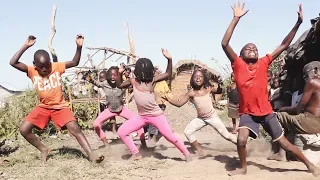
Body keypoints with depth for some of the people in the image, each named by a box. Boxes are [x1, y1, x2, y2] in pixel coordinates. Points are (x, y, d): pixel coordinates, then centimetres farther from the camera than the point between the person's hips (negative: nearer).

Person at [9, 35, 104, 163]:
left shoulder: (57, 67, -11)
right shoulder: (31, 71, -10)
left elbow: (75, 62, -12)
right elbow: (13, 63, -21)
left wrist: (79, 46, -28)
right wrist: (26, 46, -27)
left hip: (60, 106, -2)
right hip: (43, 107, 3)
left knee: (75, 129, -17)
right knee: (24, 129, -7)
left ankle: (92, 156, -16)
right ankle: (44, 149, 13)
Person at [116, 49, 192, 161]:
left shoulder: (151, 80, -7)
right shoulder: (133, 81, -1)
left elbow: (168, 74, -6)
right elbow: (119, 85, 12)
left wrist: (169, 59, -18)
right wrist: (119, 73, -4)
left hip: (156, 115, -3)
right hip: (141, 116, 4)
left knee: (170, 136, -2)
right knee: (121, 132, -4)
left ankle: (187, 154, 18)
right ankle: (136, 154, 9)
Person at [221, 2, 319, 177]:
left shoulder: (264, 63, -3)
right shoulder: (238, 64, -8)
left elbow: (284, 45, -2)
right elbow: (224, 44, -20)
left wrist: (298, 22, -9)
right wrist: (236, 18, -24)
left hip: (266, 111, 1)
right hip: (247, 112, -1)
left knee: (284, 143, 7)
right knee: (241, 140, -21)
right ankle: (243, 168, 7)